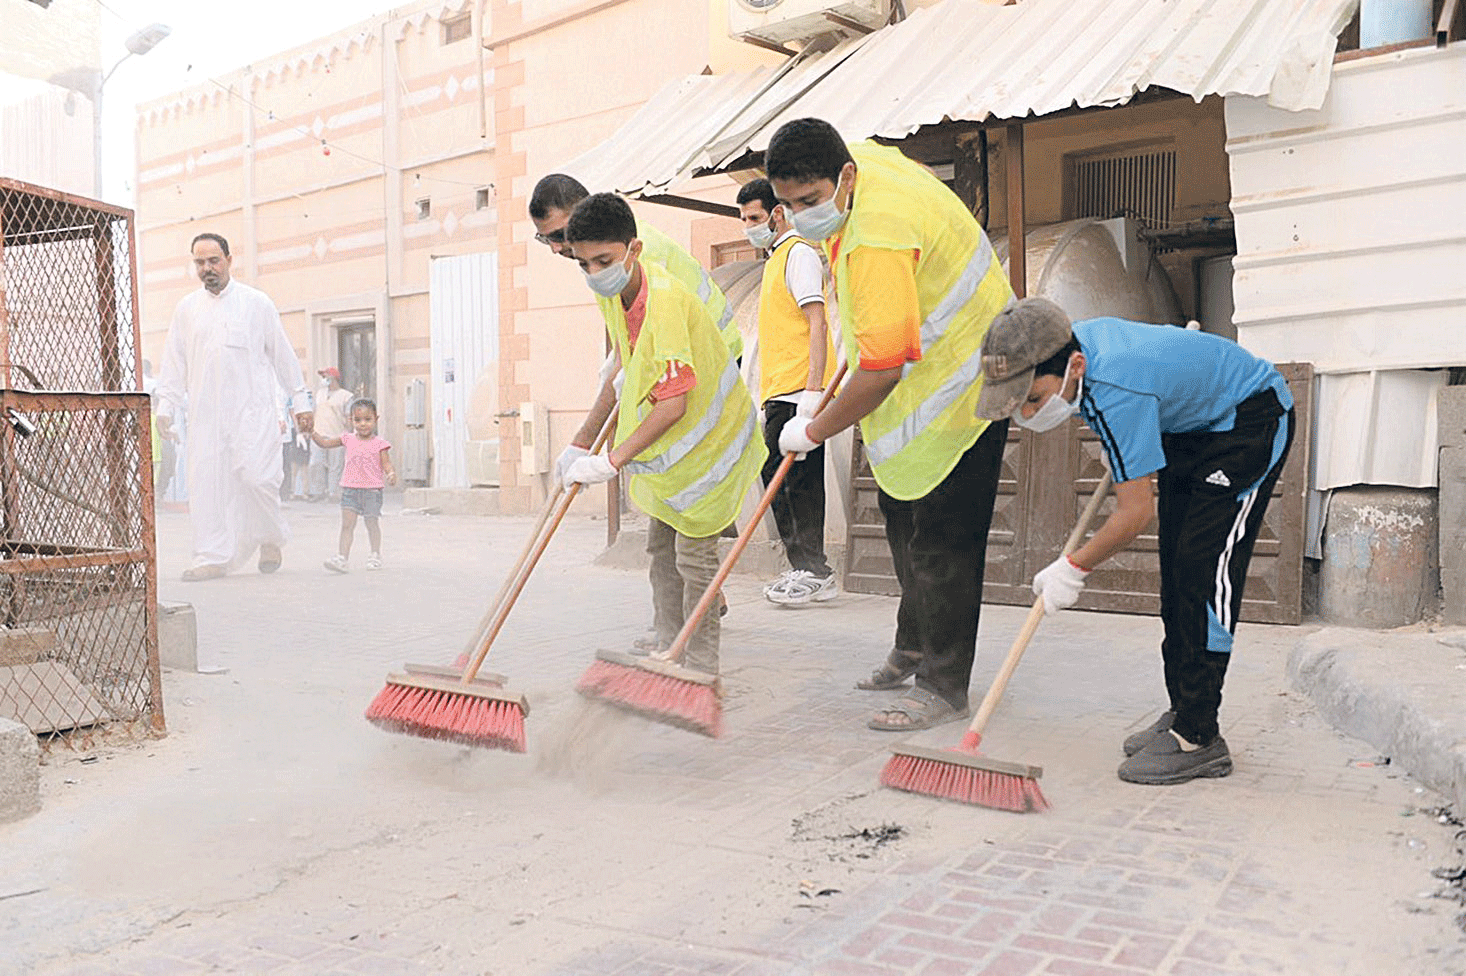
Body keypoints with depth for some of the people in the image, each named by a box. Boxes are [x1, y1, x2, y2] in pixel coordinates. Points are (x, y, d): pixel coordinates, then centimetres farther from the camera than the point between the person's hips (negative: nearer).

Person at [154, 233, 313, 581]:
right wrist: (165, 407, 11)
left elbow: (283, 354, 8)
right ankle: (212, 557, 4)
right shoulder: (186, 309, 13)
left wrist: (300, 402, 6)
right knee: (206, 481, -2)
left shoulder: (257, 303, 6)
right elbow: (174, 363, 17)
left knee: (258, 476, -14)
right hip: (205, 412, 3)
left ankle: (270, 539, 11)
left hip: (253, 408, -3)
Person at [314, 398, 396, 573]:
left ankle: (375, 555, 24)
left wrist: (391, 474, -27)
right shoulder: (348, 440, 8)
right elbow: (325, 443, 14)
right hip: (350, 489, 3)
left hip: (372, 489, -2)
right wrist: (312, 432, -1)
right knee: (347, 524, -3)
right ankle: (342, 557, -6)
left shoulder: (379, 443, -2)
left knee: (372, 523, 8)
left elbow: (387, 464, -6)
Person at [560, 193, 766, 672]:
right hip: (662, 438, 9)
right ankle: (670, 650, 25)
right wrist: (614, 424, 18)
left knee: (694, 551, -6)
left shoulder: (664, 300, -31)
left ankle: (701, 668, 5)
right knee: (661, 544, 13)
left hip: (704, 435, -9)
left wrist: (612, 461, -33)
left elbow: (673, 405, -35)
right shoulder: (613, 290, -3)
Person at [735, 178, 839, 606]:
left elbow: (817, 323, -16)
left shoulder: (798, 253, -6)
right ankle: (810, 571, 13)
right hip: (781, 393, 10)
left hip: (798, 391, -10)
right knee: (780, 478, 8)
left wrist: (812, 390, -24)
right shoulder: (775, 258, 24)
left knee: (793, 478, -9)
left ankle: (813, 572, -4)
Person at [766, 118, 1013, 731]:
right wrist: (854, 333, 20)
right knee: (902, 515, 18)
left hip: (959, 378, -11)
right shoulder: (858, 161, -4)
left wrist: (813, 432, -20)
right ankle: (913, 648, 33)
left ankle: (944, 687, 5)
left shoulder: (877, 240, -34)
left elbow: (882, 370, -34)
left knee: (939, 539, -7)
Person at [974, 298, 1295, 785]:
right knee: (1176, 568, 8)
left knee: (1204, 567, -17)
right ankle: (1182, 712, 17)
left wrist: (1073, 567, -20)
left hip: (1251, 420, -10)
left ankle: (1199, 738, -13)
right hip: (1189, 423, 10)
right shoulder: (1074, 341, -13)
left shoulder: (1115, 392, -40)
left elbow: (1135, 512, -33)